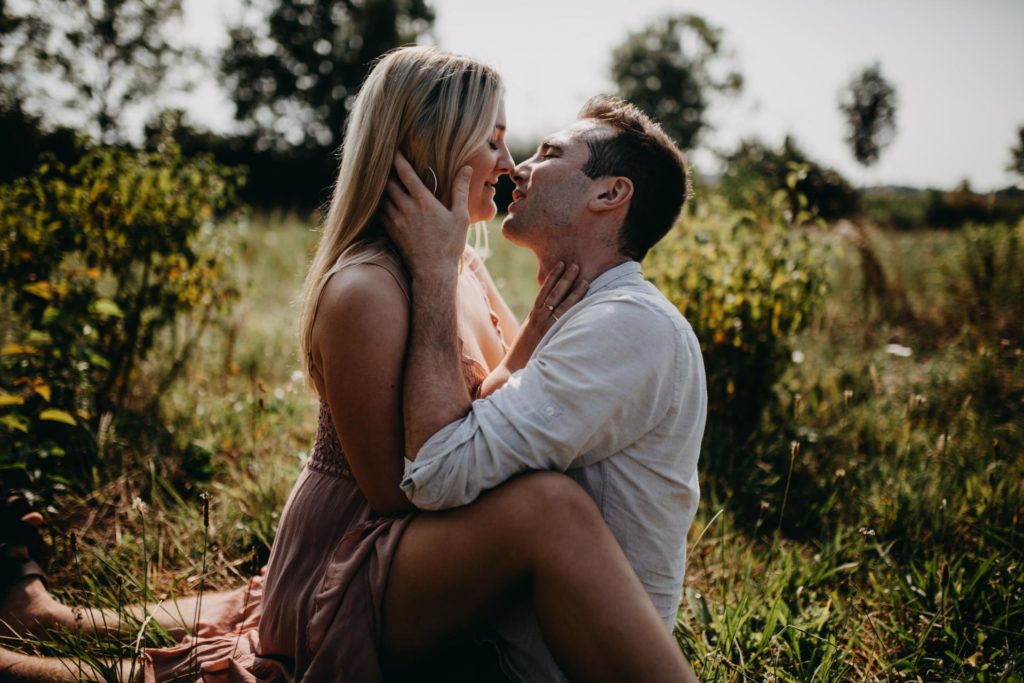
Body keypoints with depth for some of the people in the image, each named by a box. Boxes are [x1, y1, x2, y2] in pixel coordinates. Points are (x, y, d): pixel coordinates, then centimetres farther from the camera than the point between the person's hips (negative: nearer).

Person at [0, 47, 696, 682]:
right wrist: (524, 353, -21)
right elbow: (397, 489, -21)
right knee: (549, 507, -30)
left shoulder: (464, 266, 7)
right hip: (343, 571, -10)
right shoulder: (364, 290, -21)